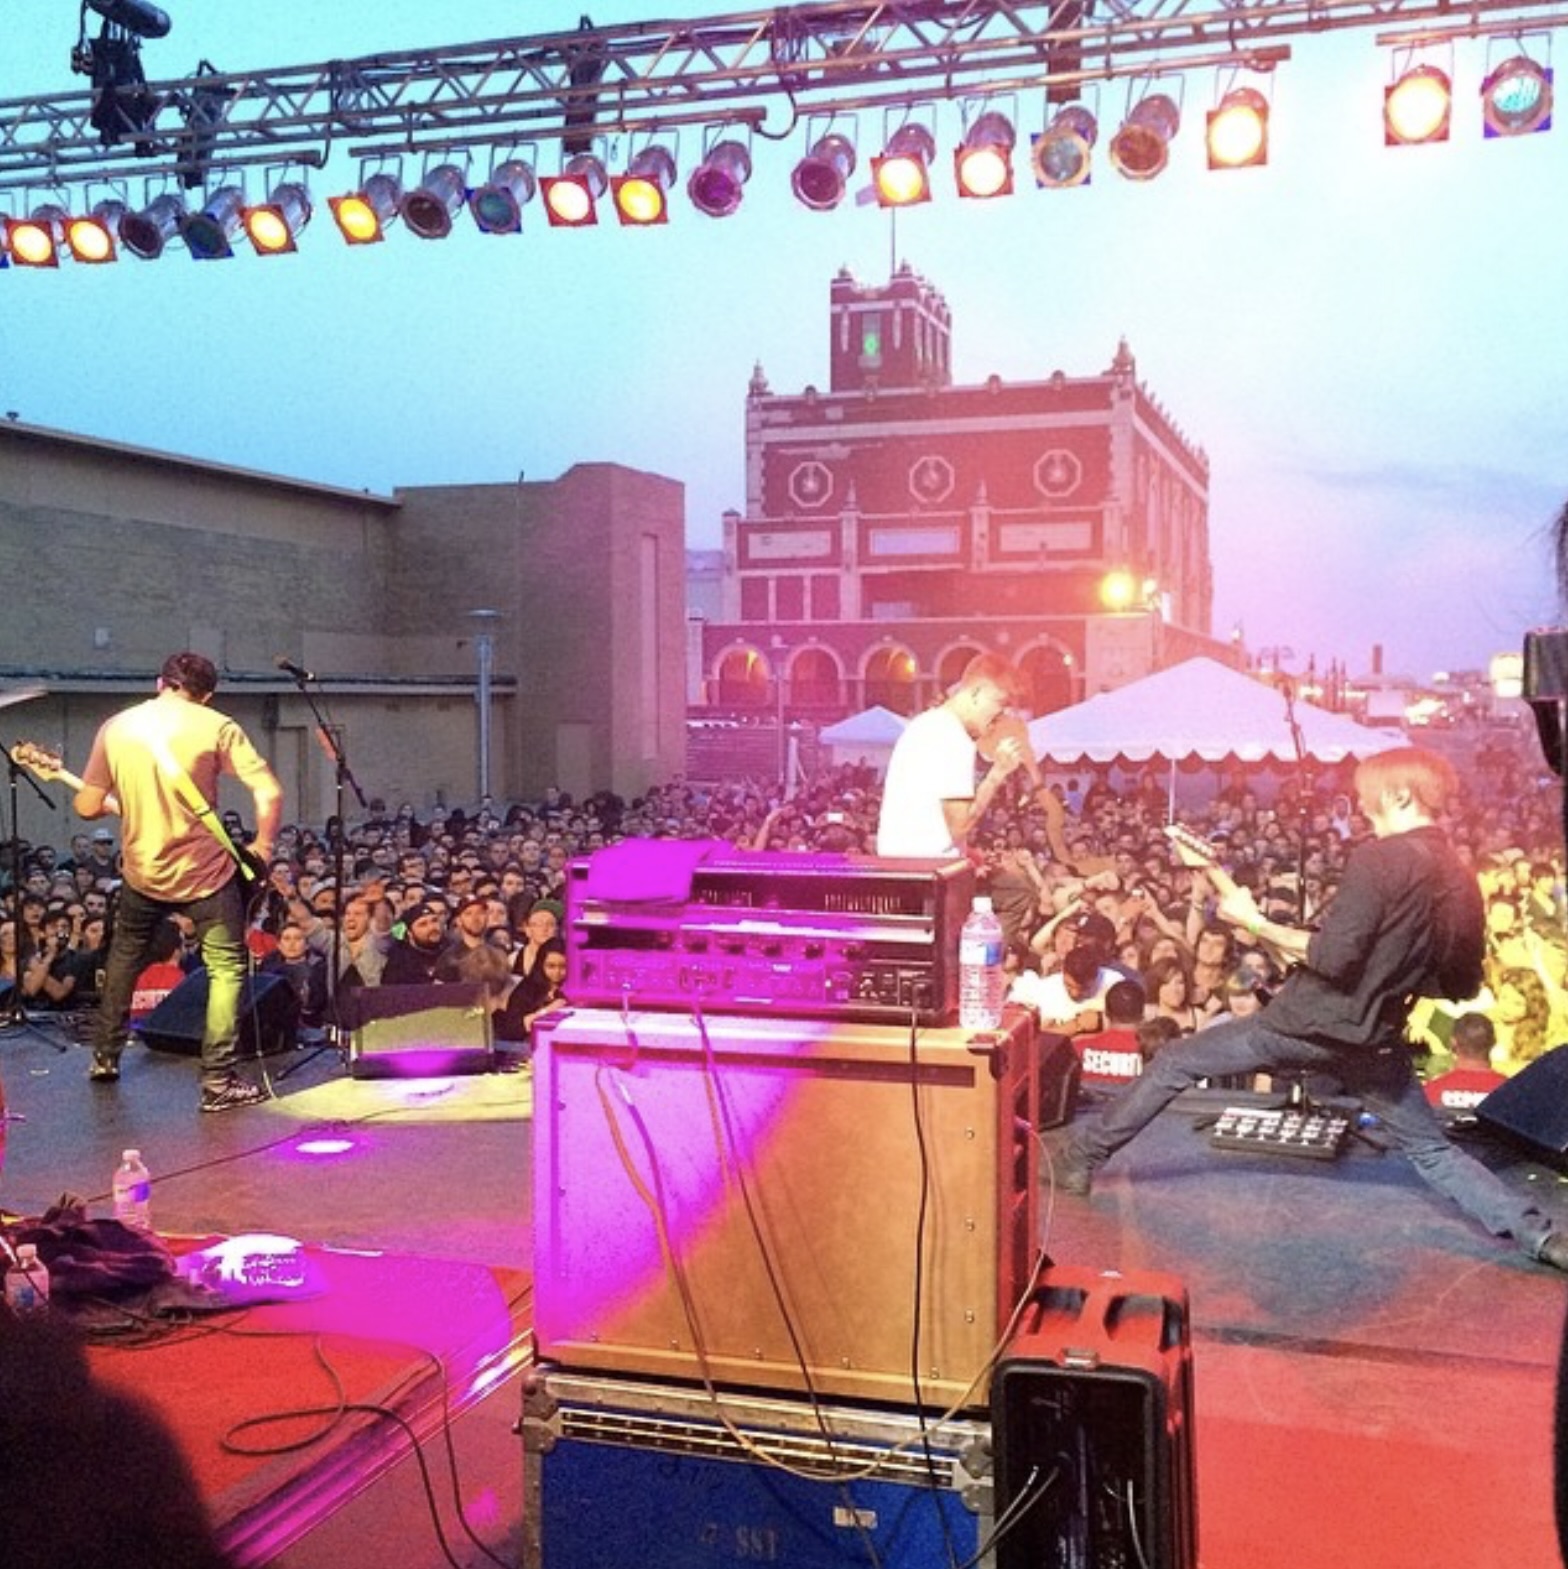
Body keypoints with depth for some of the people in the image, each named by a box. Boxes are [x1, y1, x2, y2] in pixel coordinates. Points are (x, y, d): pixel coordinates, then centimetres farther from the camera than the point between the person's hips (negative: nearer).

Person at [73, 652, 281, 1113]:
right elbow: (269, 793, -17)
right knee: (226, 969, 8)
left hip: (142, 871, 4)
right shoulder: (215, 726, -9)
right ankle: (218, 1083, 5)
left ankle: (105, 1056, 38)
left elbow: (87, 806, 4)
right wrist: (263, 844, -2)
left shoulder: (115, 727, 1)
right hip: (206, 872, -4)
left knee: (124, 957, 28)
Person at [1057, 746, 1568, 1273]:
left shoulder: (1378, 858, -16)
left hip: (1308, 1023, -6)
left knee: (1174, 1063, 7)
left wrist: (1255, 922, -12)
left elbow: (1333, 957, -21)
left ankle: (1083, 1157, 12)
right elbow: (1463, 985, 14)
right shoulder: (1463, 883, 6)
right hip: (1375, 1040, 6)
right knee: (1431, 1149, 21)